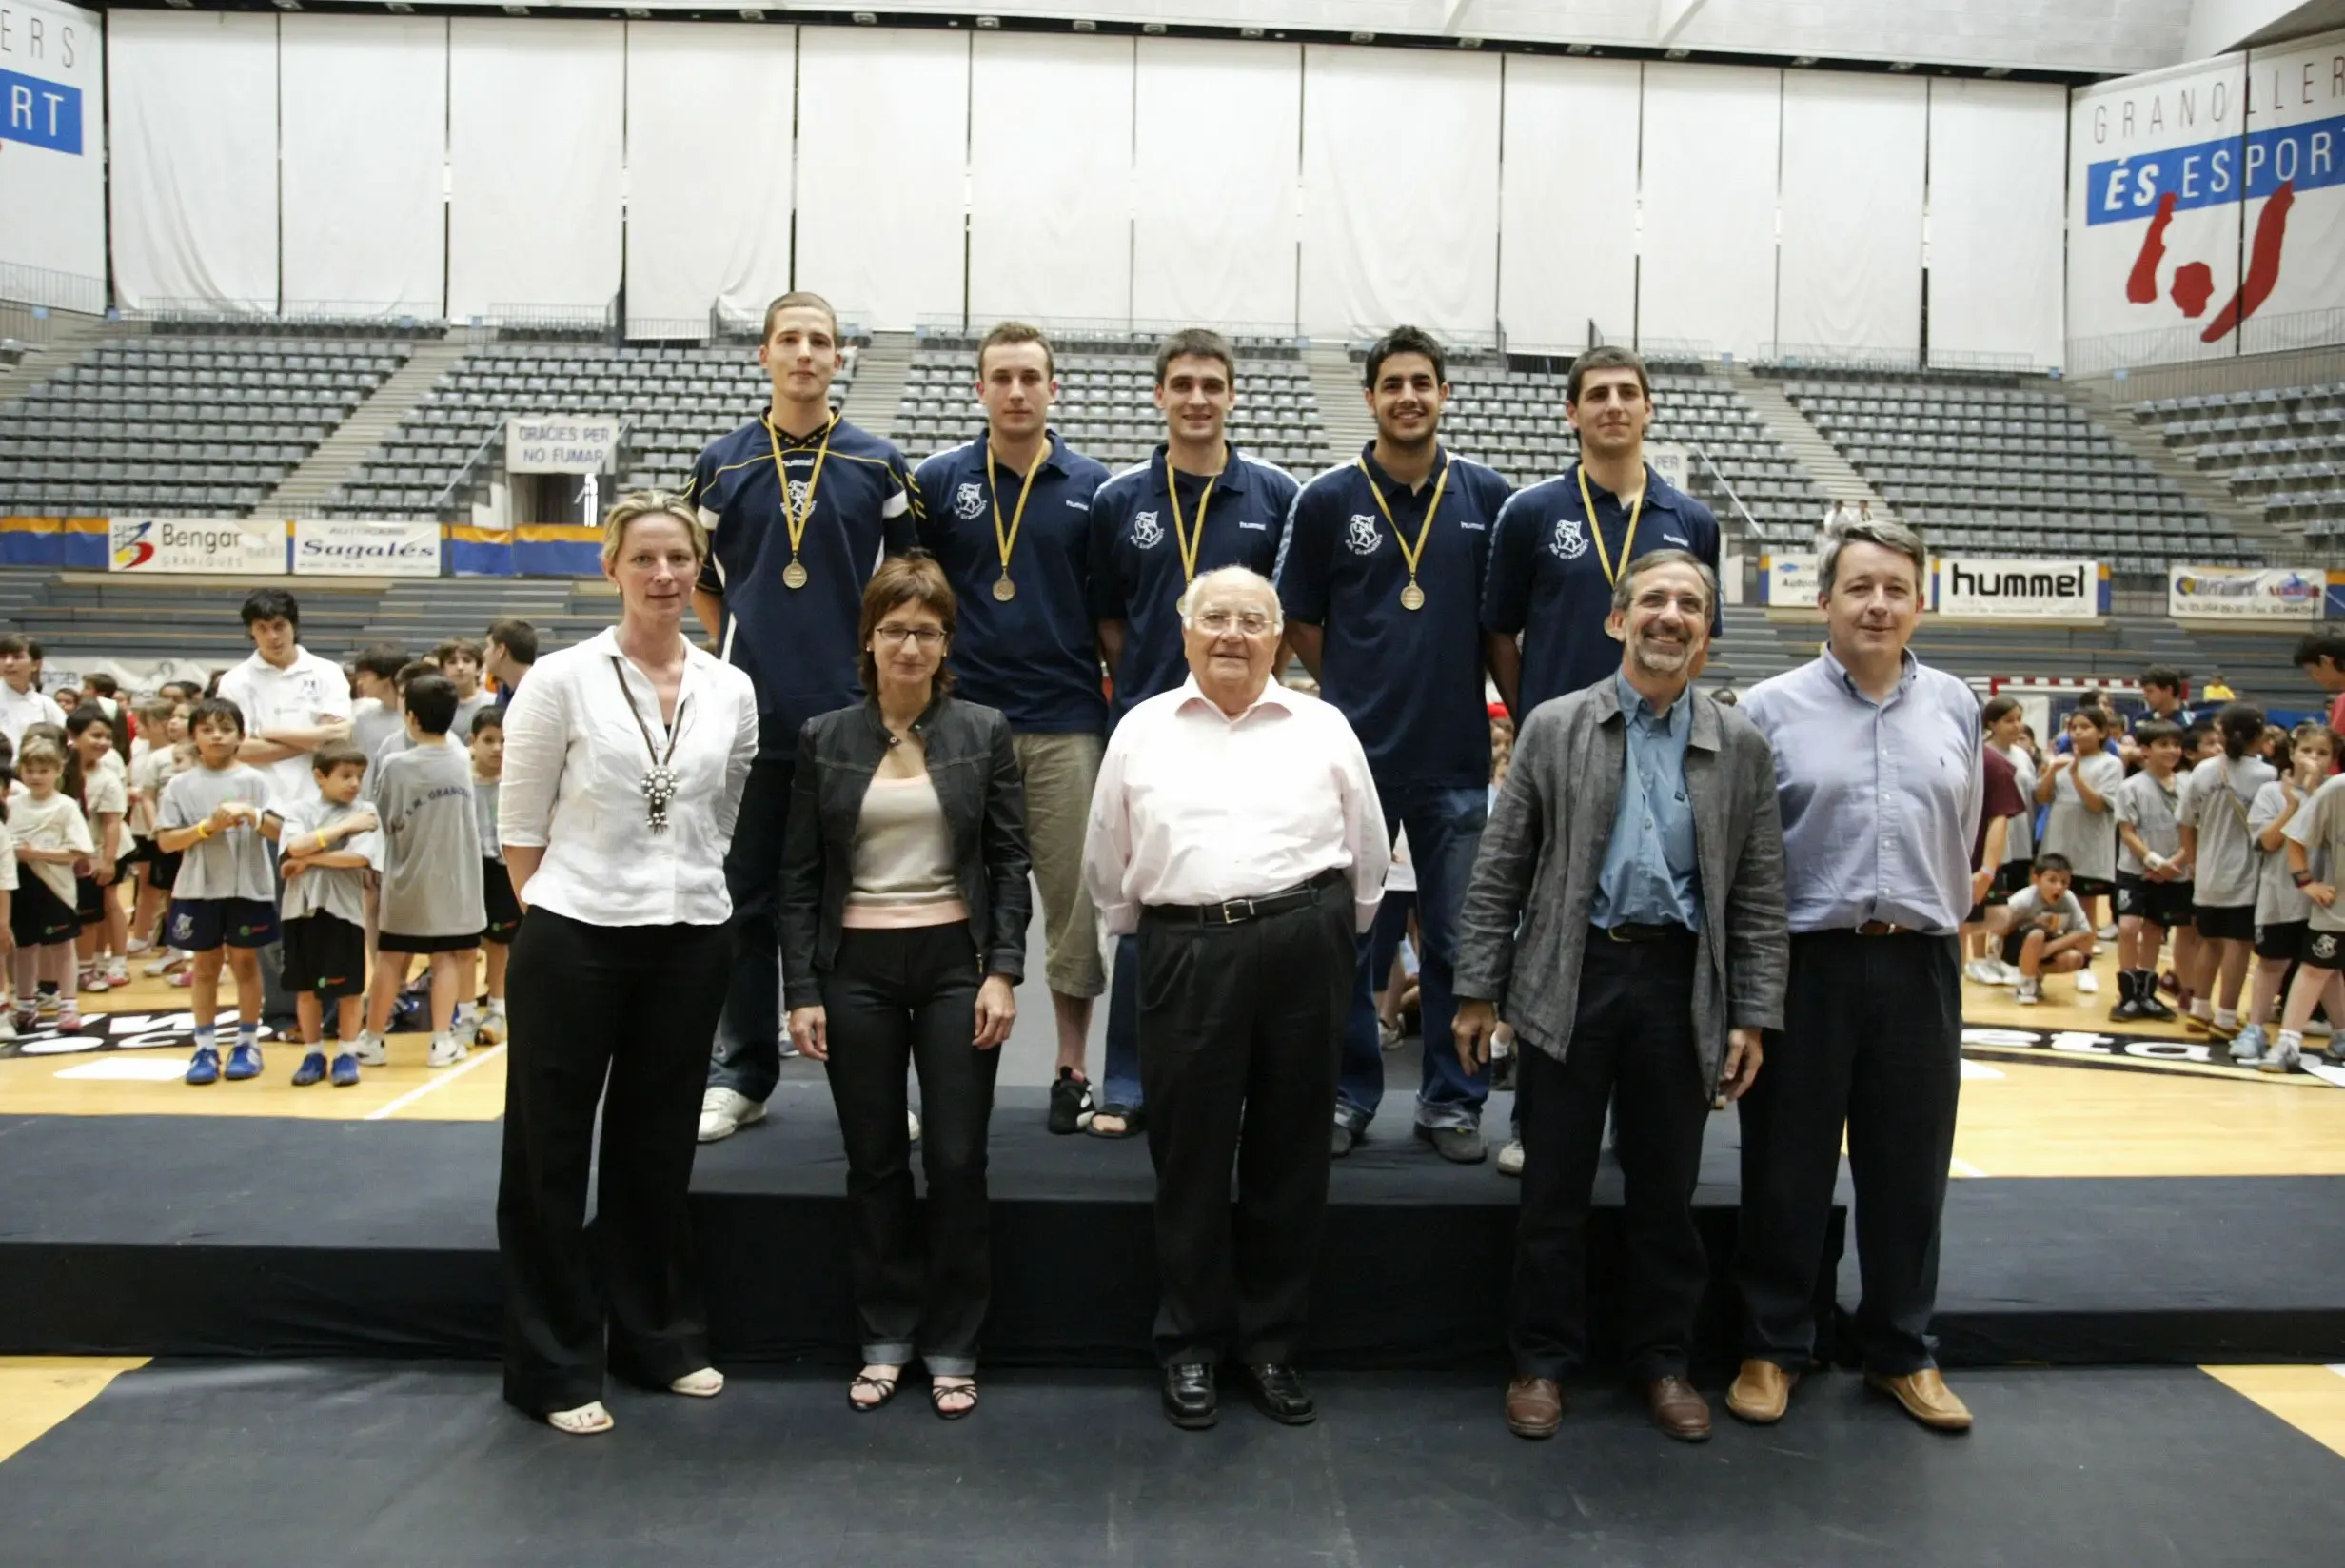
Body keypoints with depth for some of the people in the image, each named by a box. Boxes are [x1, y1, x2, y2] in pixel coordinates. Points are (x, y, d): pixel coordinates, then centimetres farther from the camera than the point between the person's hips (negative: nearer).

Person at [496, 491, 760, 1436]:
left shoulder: (732, 691, 4)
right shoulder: (563, 680, -7)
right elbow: (519, 823, -3)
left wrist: (684, 888, 8)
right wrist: (557, 913, -1)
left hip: (689, 946, 3)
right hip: (572, 942, -3)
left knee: (658, 1147, 15)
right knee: (550, 1152, 5)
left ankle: (657, 1337, 30)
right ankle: (555, 1366, 18)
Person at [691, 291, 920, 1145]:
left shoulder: (879, 466, 4)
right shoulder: (722, 464, 7)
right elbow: (698, 577, 15)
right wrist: (735, 653, 6)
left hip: (853, 713, -1)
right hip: (753, 714, 1)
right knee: (747, 896, 7)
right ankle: (741, 1072, 18)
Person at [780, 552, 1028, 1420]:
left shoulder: (984, 732, 1)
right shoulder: (824, 738, 4)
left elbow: (1011, 860, 1)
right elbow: (799, 874, 4)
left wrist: (1003, 970, -7)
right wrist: (802, 990, -2)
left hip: (954, 962, -1)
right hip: (857, 967, 1)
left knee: (957, 1161, 2)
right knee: (874, 1162, 8)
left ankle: (952, 1346, 17)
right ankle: (886, 1337, 23)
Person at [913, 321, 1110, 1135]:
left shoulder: (1092, 487, 4)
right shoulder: (937, 481, 4)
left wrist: (1121, 697, 1)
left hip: (1067, 723, 0)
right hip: (963, 718, 0)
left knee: (1074, 897, 3)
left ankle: (1074, 1068, 14)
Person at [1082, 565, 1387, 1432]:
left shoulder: (1323, 728, 7)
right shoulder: (1140, 730, 8)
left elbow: (1368, 855, 12)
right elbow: (1107, 866, 13)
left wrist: (1328, 939, 12)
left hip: (1303, 949, 1)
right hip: (1184, 954, 0)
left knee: (1288, 1156, 9)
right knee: (1189, 1156, 6)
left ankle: (1270, 1343, 23)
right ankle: (1190, 1345, 21)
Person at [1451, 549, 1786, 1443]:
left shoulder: (1740, 747, 7)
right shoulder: (1553, 728, 3)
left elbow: (1760, 894, 5)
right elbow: (1499, 871, 1)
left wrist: (1755, 1015, -1)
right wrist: (1478, 990, -3)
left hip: (1682, 984, 1)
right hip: (1569, 978, -1)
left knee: (1667, 1191, 11)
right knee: (1553, 1190, 7)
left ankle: (1664, 1361, 27)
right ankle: (1543, 1360, 22)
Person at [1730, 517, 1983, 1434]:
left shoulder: (1955, 707, 8)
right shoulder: (1772, 708, -3)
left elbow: (1962, 835, 17)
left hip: (1920, 963, 3)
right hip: (1807, 962, -3)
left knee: (1909, 1168, 12)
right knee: (1788, 1166, 7)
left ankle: (1901, 1351, 28)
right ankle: (1772, 1347, 21)